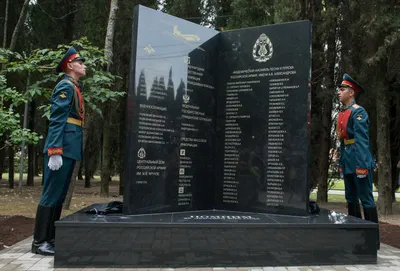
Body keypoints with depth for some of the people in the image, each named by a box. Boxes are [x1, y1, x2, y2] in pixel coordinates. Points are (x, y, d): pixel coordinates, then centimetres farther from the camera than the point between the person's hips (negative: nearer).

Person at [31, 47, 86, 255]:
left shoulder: (75, 87, 21)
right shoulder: (65, 86, -8)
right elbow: (56, 120, -17)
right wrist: (55, 151, -23)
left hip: (70, 149, 10)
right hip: (62, 148, -10)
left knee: (60, 194, 12)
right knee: (52, 194, -4)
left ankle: (50, 238, 21)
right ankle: (39, 242, 4)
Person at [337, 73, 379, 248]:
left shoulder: (358, 112, -11)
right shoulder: (342, 114, 15)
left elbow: (362, 140, -19)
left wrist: (361, 165, -24)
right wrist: (342, 163, 17)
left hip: (358, 161, -9)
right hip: (348, 162, 9)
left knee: (366, 199, -3)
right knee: (351, 198, 14)